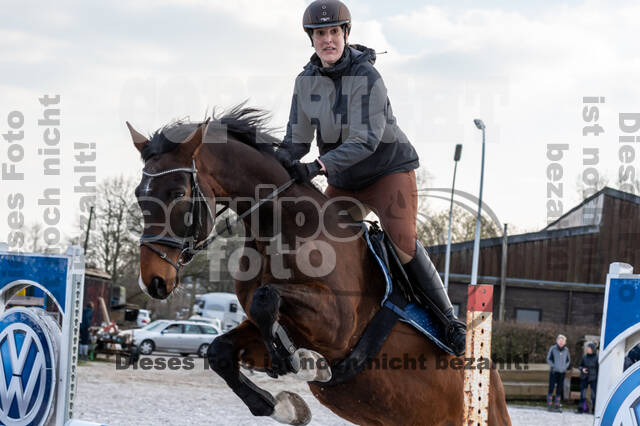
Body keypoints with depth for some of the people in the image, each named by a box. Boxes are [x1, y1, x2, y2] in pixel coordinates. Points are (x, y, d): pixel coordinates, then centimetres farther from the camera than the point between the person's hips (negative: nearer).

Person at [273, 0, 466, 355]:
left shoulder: (367, 77, -21)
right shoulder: (306, 81, -3)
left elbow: (365, 140, -29)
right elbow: (297, 140, -1)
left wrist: (317, 166, -40)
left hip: (389, 169, -6)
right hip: (344, 183, 6)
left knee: (402, 243, -22)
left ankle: (449, 323, -12)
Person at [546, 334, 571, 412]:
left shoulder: (566, 350, 6)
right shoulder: (552, 349, -4)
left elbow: (568, 360, 18)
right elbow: (548, 359, -1)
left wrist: (566, 367, 5)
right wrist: (553, 366, -10)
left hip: (562, 372, 3)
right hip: (553, 371, -3)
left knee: (559, 389, 5)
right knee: (551, 388, -6)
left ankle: (557, 405, 9)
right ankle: (549, 405, -4)